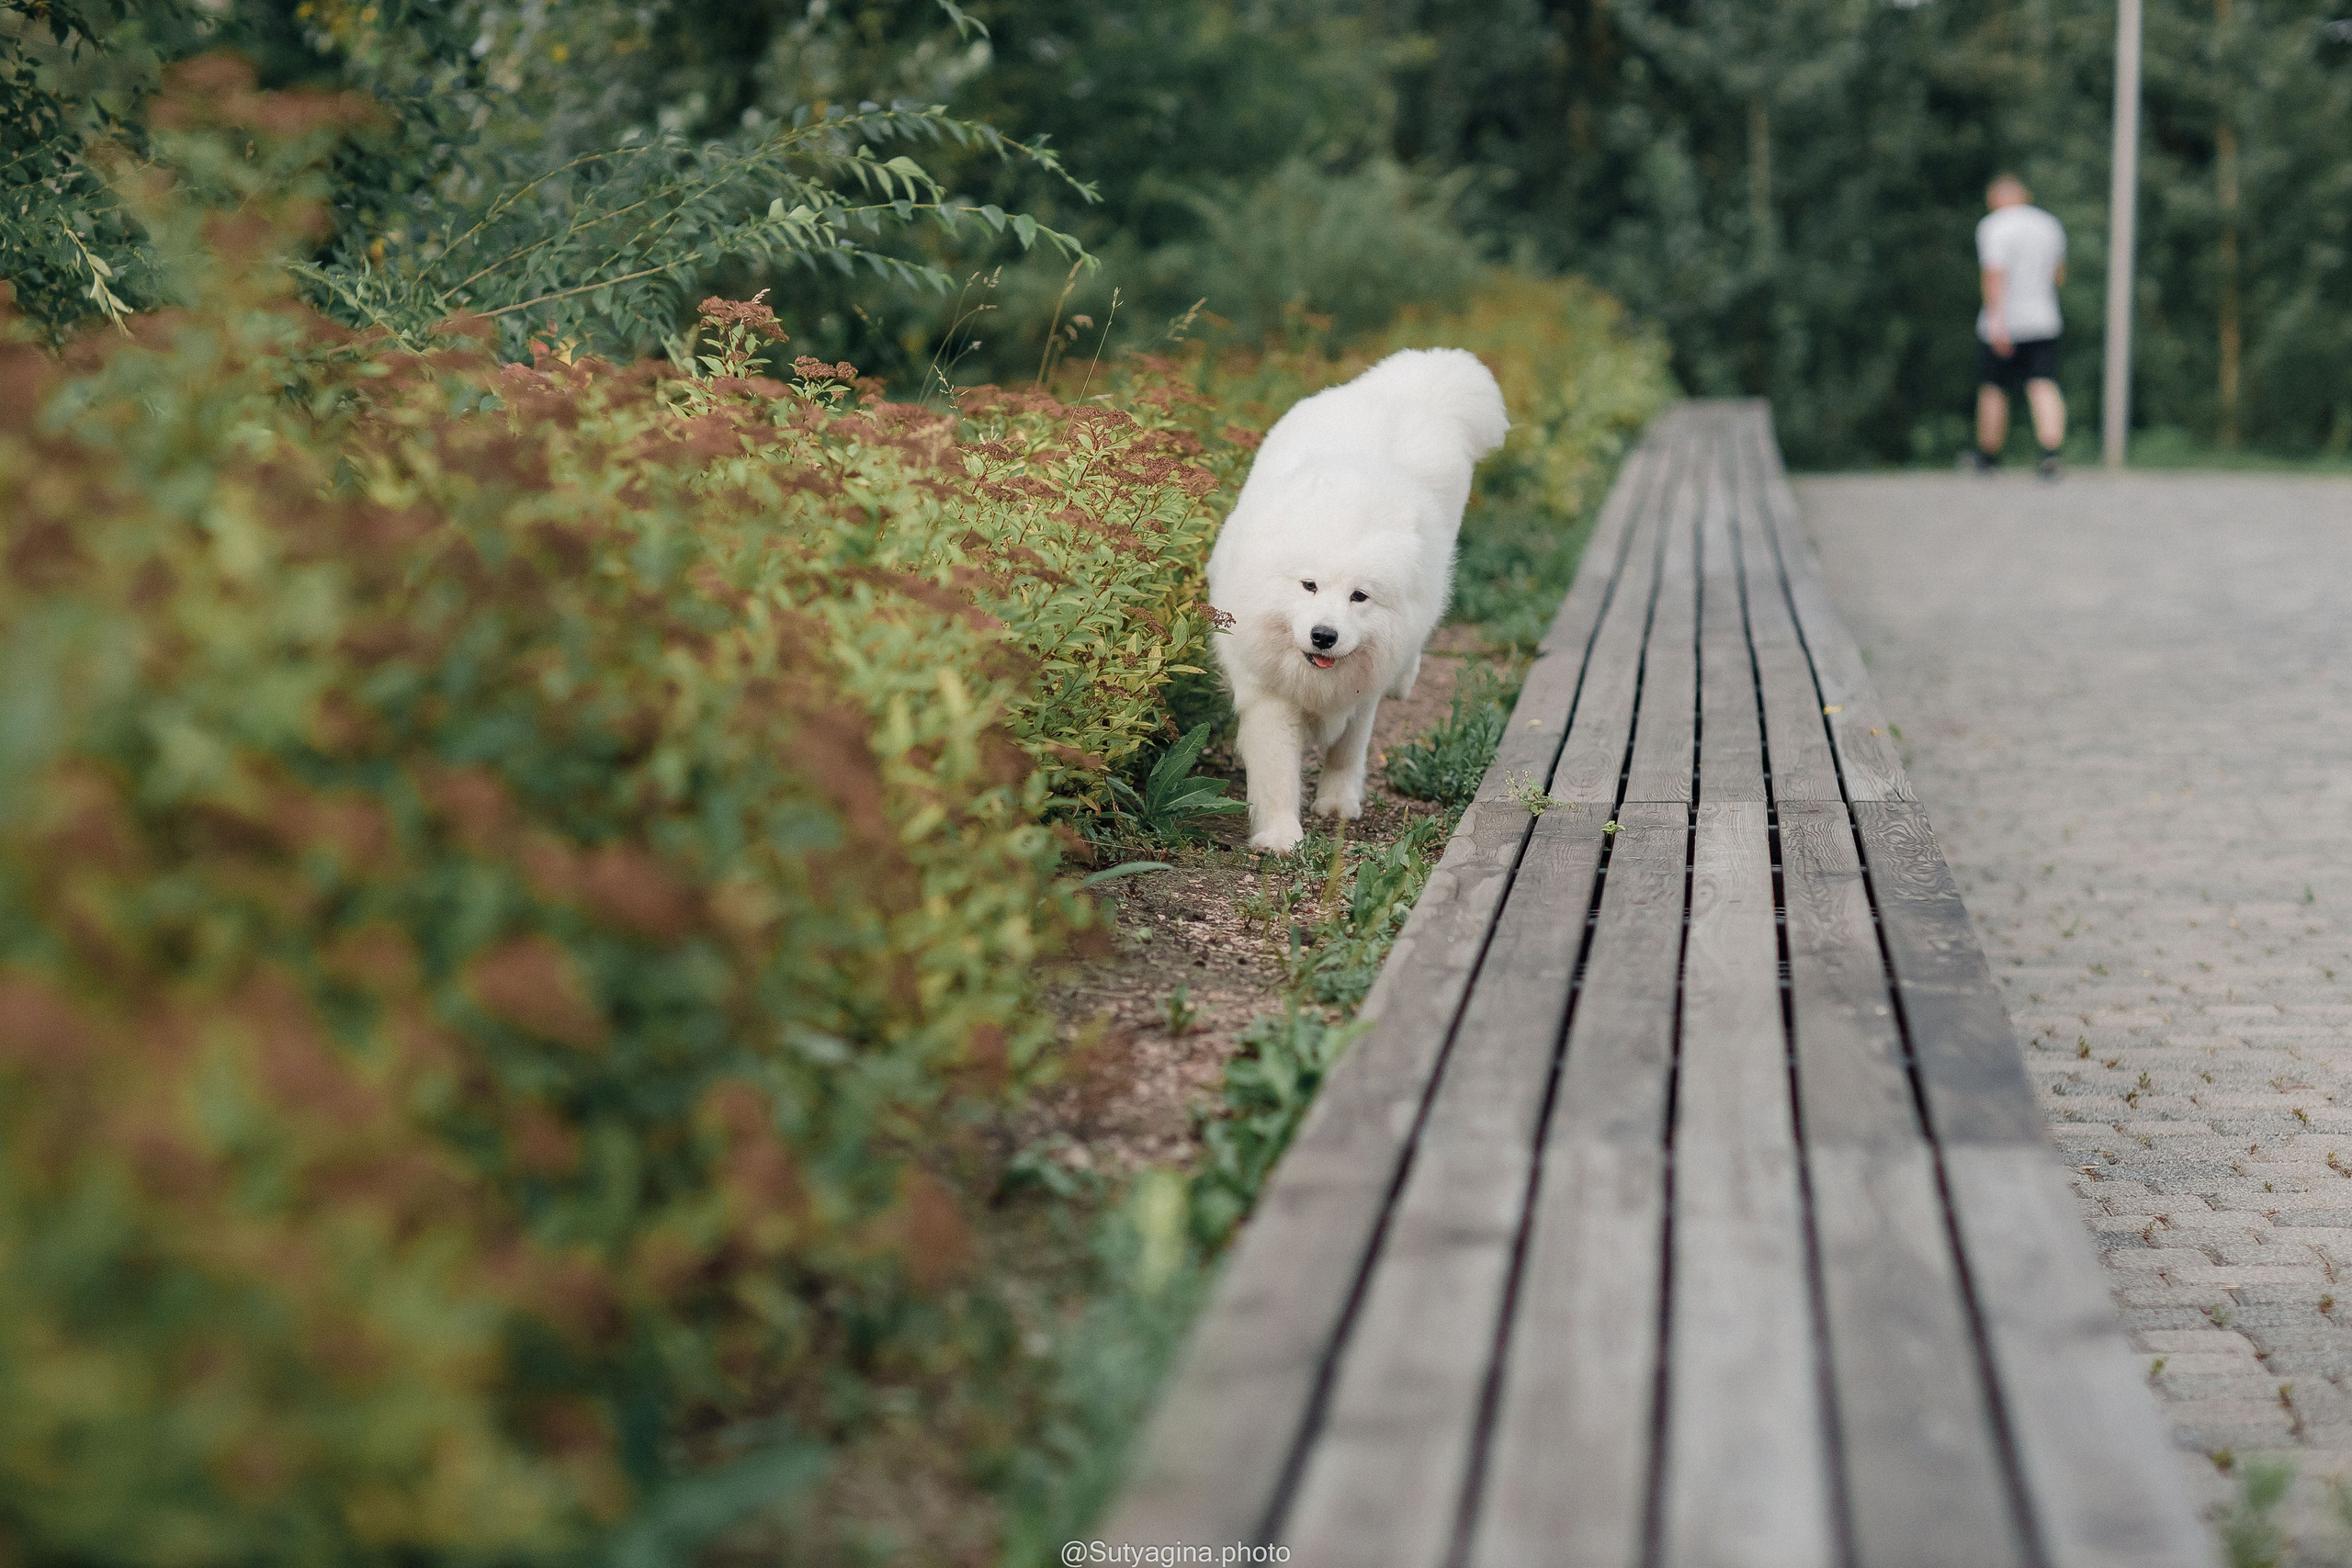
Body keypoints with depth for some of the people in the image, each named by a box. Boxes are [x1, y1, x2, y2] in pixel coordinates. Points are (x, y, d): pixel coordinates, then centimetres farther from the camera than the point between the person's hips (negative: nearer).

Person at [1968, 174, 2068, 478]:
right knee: (2044, 388, -4)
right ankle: (2051, 452, -23)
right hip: (2044, 322, 4)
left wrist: (1997, 319, -28)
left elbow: (1995, 274, -21)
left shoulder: (1993, 227, -8)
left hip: (2003, 325, -4)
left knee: (1992, 390, 11)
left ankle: (1988, 456, 23)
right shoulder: (2051, 225, 12)